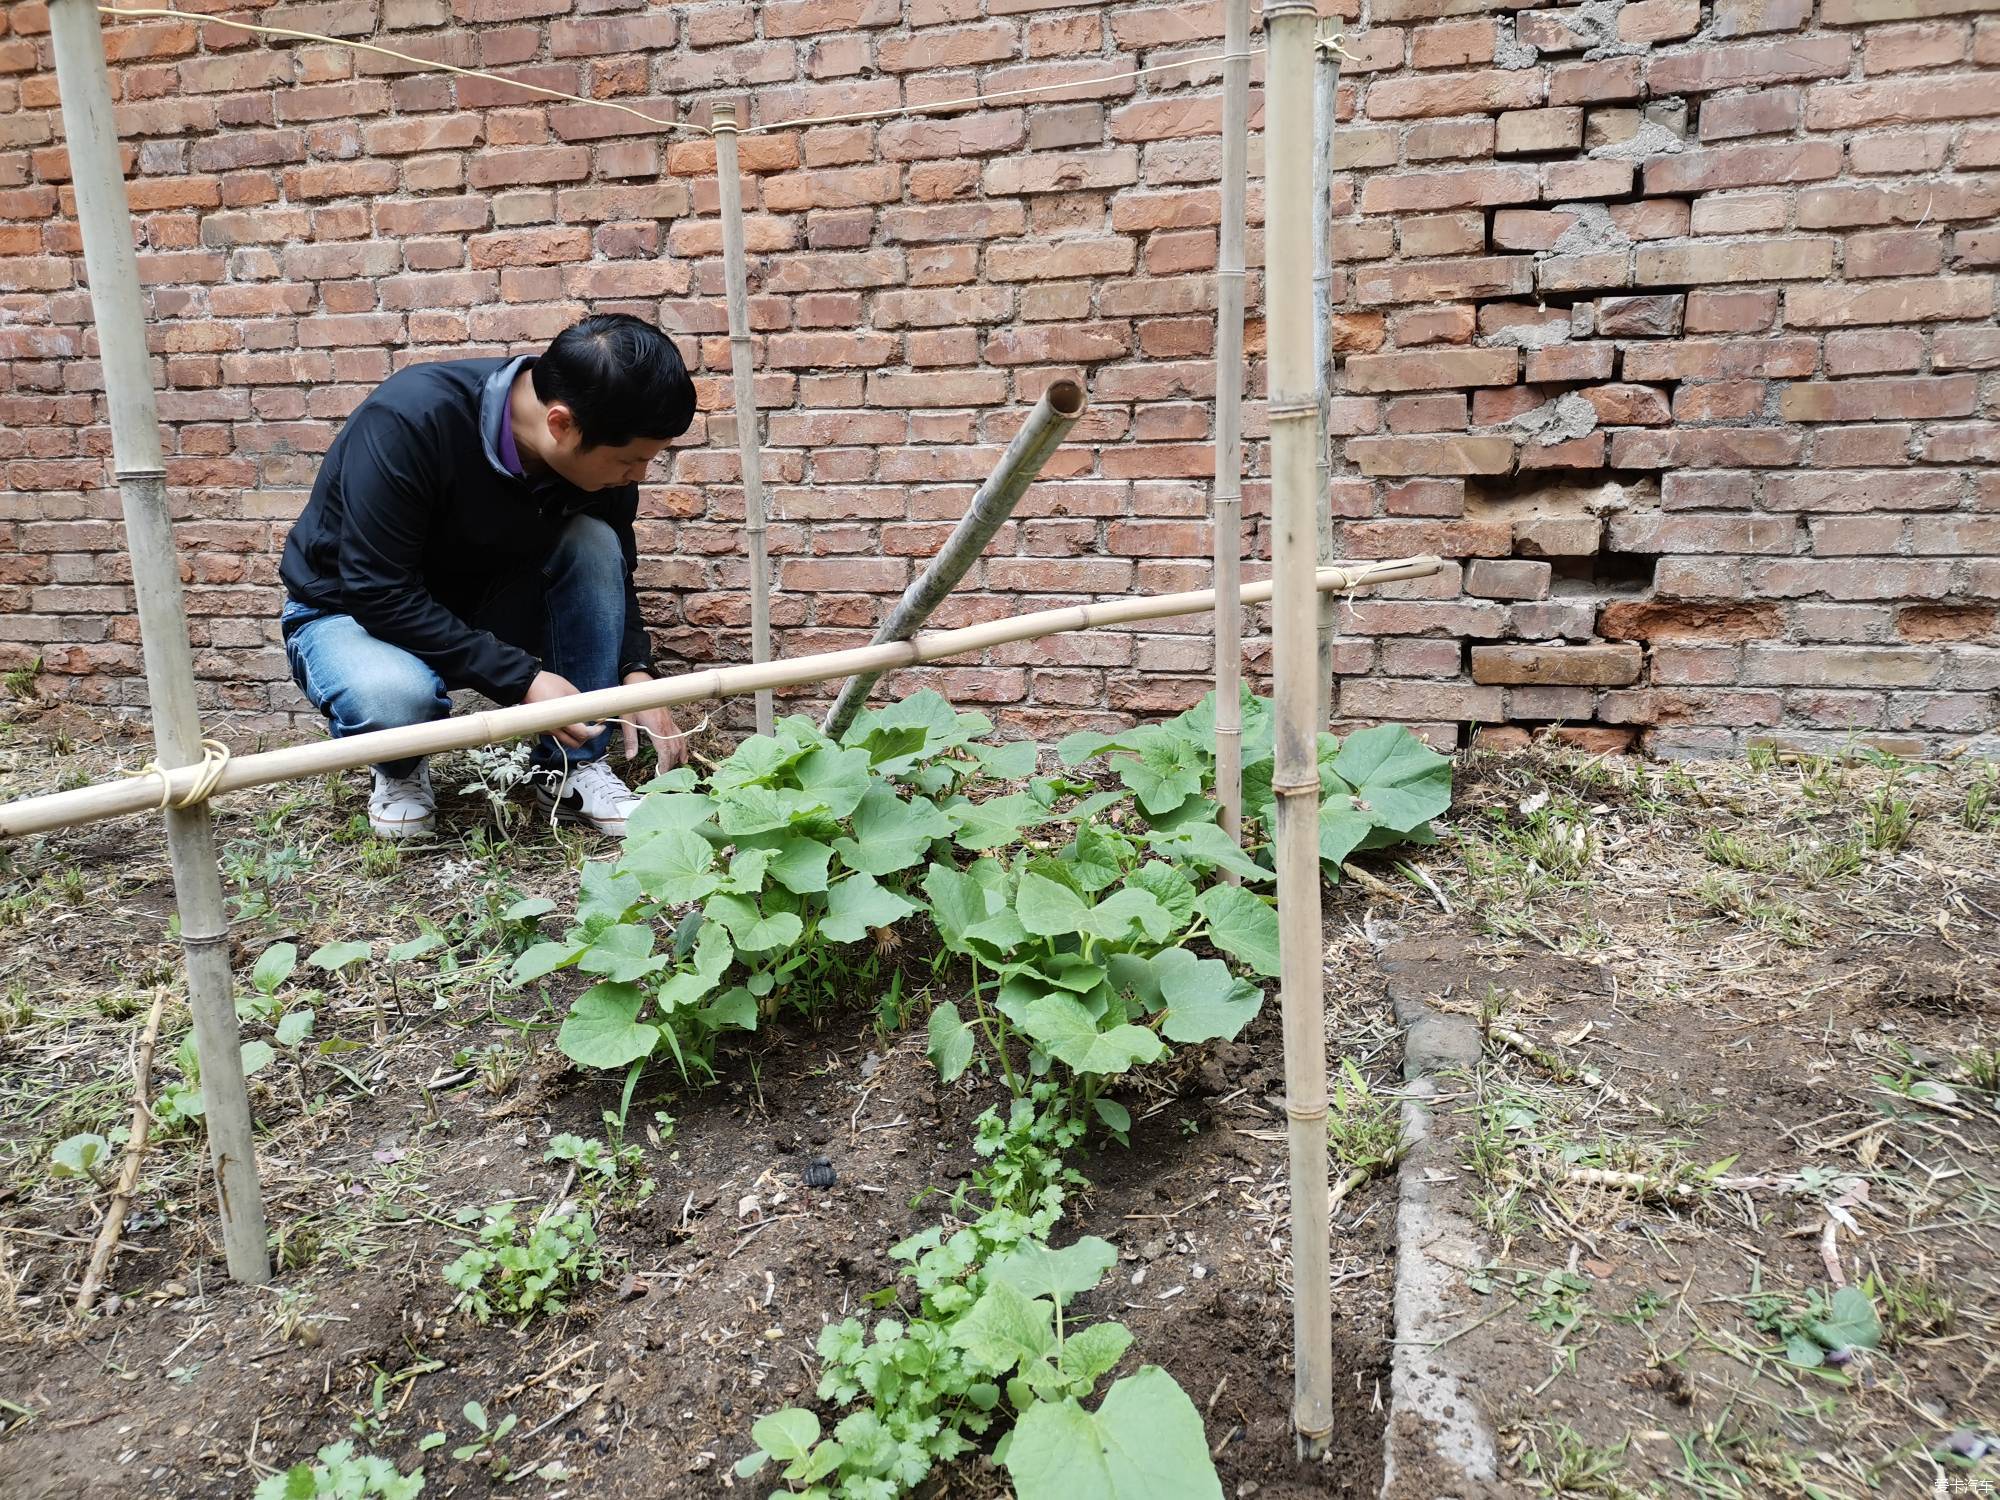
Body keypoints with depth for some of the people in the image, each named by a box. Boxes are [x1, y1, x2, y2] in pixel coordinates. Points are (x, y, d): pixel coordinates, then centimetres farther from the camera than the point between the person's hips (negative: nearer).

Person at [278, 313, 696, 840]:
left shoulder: (598, 451, -17)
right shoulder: (409, 420, -34)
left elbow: (614, 571, 0)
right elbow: (378, 593, -30)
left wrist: (636, 674, -15)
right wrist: (522, 678, -33)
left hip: (481, 615, 5)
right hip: (352, 613, -4)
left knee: (592, 544, -22)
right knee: (394, 696, -39)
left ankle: (573, 770, -12)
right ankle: (400, 769, -1)